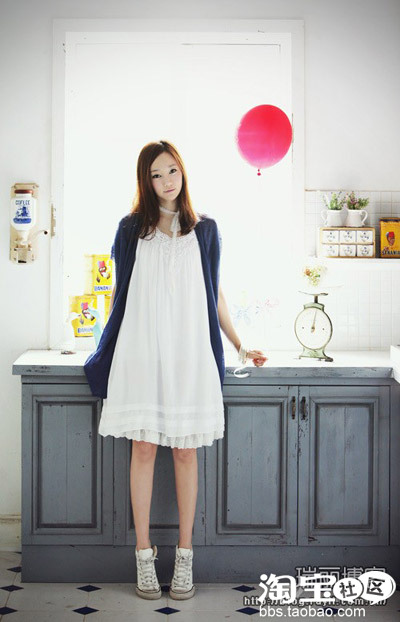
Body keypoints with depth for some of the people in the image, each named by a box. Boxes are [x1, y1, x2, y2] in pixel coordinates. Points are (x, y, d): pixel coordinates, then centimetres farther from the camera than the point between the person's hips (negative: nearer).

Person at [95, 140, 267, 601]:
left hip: (189, 353, 0)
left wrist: (239, 346, 14)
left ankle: (184, 557, 10)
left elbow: (214, 294, 15)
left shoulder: (203, 228, 11)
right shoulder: (133, 227, 9)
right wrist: (104, 351, 17)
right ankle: (144, 555, 8)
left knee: (186, 451, 1)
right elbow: (120, 291, 15)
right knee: (144, 448, -1)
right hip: (142, 350, 0)